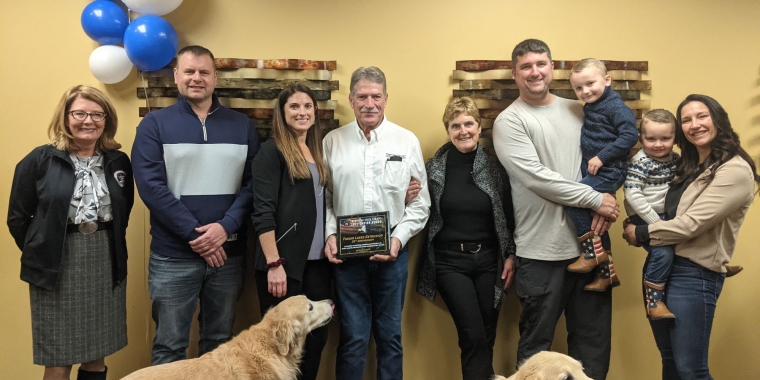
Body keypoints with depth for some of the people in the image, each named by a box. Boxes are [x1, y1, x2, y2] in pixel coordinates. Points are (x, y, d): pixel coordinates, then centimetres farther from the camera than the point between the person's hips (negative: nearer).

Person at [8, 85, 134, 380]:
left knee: (97, 355, 12)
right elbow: (17, 218, 1)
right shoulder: (40, 160, -4)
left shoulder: (119, 162, 5)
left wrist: (103, 246, 6)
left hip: (106, 263, 3)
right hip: (56, 266, -3)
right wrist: (41, 254, 2)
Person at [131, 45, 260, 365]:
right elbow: (150, 186, -9)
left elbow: (253, 182, 1)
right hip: (173, 256, -2)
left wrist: (226, 226, -14)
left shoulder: (241, 126, 7)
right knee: (169, 347, 7)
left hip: (228, 254, 2)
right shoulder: (155, 124, 0)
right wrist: (194, 233, -15)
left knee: (219, 344, 15)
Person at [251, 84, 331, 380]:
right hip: (284, 263, -6)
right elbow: (263, 212, -12)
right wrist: (274, 264, -18)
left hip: (317, 261, 6)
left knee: (316, 337, 9)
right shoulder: (271, 151, -5)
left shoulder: (317, 150, 15)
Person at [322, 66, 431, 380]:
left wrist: (399, 238, -9)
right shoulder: (332, 141, 3)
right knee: (353, 337, 6)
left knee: (390, 335, 12)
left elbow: (420, 202, 2)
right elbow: (323, 198, 6)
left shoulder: (407, 141, 0)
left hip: (392, 250, 0)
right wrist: (329, 235, -7)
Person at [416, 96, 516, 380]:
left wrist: (510, 255, 1)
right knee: (474, 336, -10)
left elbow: (509, 216, 5)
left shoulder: (495, 167, 2)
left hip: (488, 260, 2)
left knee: (487, 337, 8)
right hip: (449, 261, -2)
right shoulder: (433, 168, -1)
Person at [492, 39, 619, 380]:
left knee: (594, 339, 14)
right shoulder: (509, 121, -6)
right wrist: (597, 199, -12)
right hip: (541, 252, -5)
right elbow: (538, 178, -15)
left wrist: (605, 206, -5)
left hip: (588, 245, 5)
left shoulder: (577, 110, 12)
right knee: (537, 344, 8)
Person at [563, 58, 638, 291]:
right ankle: (607, 272, 25)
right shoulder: (589, 107, 12)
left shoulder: (615, 106, -13)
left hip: (609, 171, -9)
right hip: (593, 171, 9)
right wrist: (591, 161, 9)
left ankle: (593, 252, -9)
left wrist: (602, 157, -22)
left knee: (572, 199, -21)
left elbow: (630, 135, -21)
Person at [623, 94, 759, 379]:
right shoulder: (688, 166, 12)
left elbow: (691, 224, -20)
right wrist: (633, 224, 0)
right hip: (660, 266, 8)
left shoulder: (735, 171, -14)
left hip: (693, 275, -8)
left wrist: (640, 234, -9)